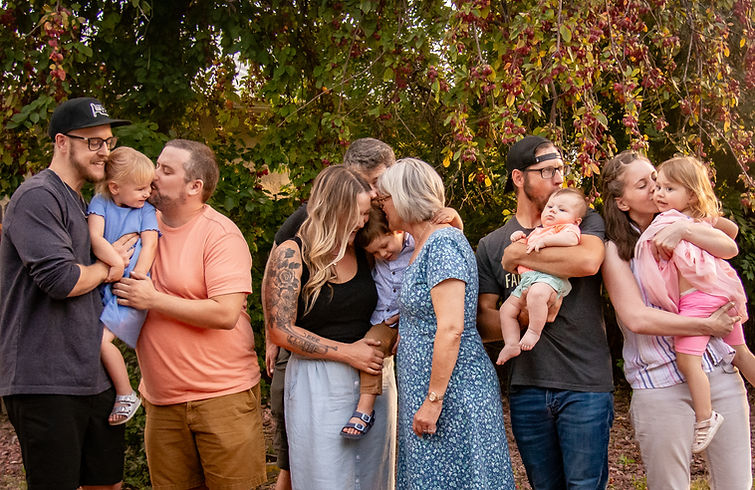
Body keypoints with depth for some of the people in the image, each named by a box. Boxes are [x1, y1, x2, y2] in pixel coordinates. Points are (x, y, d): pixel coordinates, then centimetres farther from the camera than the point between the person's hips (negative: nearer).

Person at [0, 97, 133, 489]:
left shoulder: (81, 204, 20)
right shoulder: (38, 197, -11)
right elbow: (59, 278, -21)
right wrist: (106, 268, -3)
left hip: (94, 379, 9)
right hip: (46, 383, -9)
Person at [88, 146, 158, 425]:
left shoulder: (146, 211, 6)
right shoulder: (100, 204, 6)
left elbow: (150, 245, -5)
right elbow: (95, 237, -8)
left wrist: (137, 276, -19)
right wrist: (116, 262, -22)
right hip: (103, 288, 4)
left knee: (101, 338, -19)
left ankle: (126, 395, -5)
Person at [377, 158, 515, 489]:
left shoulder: (443, 243, -16)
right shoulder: (421, 246, 14)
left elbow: (451, 328, -23)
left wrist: (434, 399, -22)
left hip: (452, 390, -10)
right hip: (424, 389, 10)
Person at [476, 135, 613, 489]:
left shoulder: (583, 221, 4)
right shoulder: (491, 246, 10)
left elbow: (588, 261, -20)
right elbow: (485, 323, 5)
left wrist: (518, 254, -10)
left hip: (585, 384, -2)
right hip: (527, 389, 3)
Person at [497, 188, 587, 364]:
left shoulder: (569, 228, 7)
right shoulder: (537, 231, 33)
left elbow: (571, 239, -17)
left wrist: (544, 241, -17)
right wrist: (521, 238, 22)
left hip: (551, 277, -9)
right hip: (527, 279, 9)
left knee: (537, 292, -40)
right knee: (507, 308, 2)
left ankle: (534, 331, -29)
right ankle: (511, 345, 3)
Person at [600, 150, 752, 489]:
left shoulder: (677, 226, 12)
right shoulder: (616, 249, -1)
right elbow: (637, 318, -13)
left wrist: (685, 229, -20)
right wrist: (708, 326, -12)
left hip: (720, 372, 4)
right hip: (660, 382, -4)